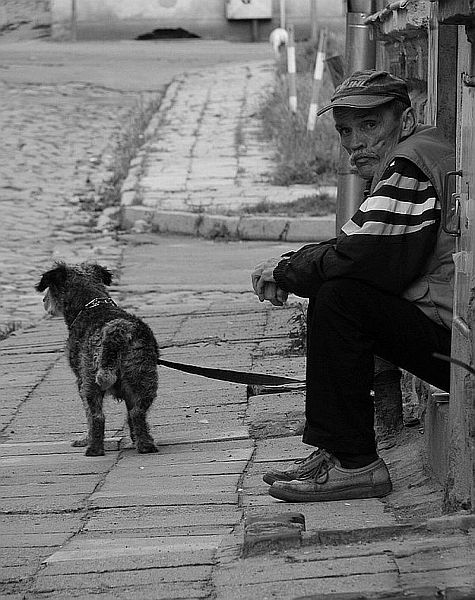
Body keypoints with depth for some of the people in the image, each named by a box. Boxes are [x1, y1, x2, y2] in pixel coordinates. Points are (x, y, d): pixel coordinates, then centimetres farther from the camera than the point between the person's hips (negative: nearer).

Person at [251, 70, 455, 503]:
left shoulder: (412, 163, -13)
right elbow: (355, 252, 19)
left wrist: (286, 271, -5)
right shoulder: (401, 167, 21)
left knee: (337, 297, -18)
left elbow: (363, 258, -21)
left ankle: (353, 463, -13)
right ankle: (334, 449, 13)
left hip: (454, 344, -11)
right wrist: (288, 265, 3)